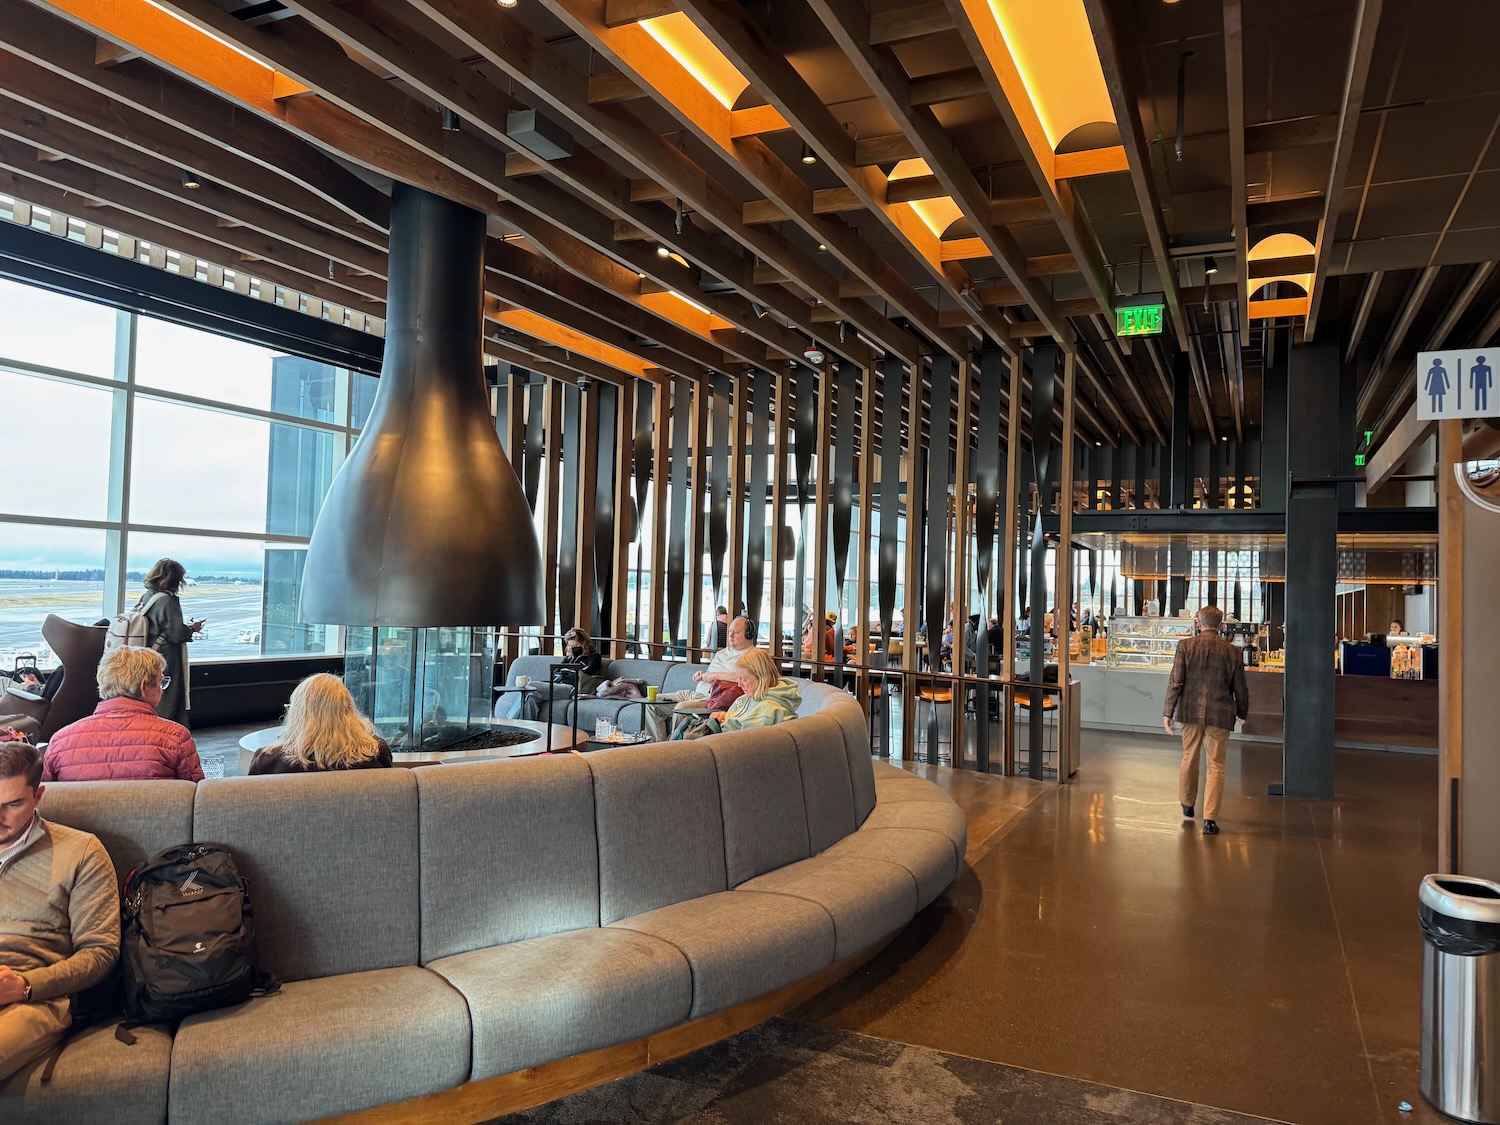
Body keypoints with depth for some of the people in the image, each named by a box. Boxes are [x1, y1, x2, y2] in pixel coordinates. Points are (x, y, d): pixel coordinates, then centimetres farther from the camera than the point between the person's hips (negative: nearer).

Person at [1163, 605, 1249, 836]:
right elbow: (1240, 688, 5)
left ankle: (1187, 805, 36)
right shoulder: (1232, 651, -2)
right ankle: (1210, 819, 0)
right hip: (1220, 715, 0)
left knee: (1189, 759, 18)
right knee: (1216, 767, 5)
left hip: (1191, 712, 0)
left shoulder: (1185, 646, -6)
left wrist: (1168, 712, -2)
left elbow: (1175, 682, -8)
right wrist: (1241, 713, 21)